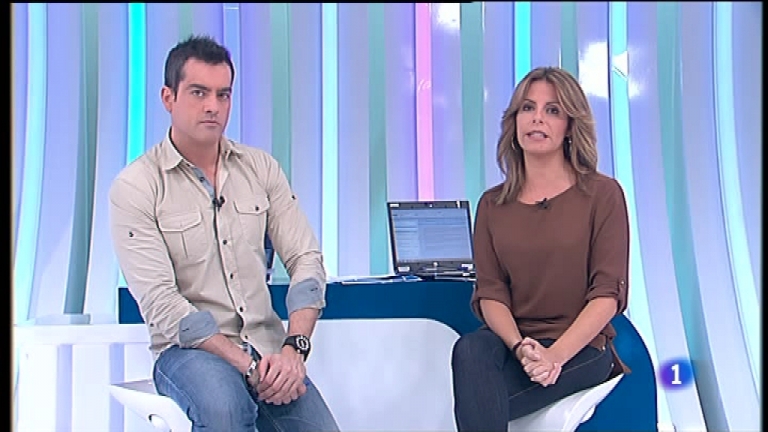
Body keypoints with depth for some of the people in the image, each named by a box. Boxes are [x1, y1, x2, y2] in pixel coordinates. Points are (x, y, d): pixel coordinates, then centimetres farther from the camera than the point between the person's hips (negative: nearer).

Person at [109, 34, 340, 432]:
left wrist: (293, 348, -13)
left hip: (267, 349, 3)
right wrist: (247, 364, -18)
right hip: (188, 350, -3)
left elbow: (306, 260, 4)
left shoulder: (260, 168, 9)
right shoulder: (134, 187, -4)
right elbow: (160, 304, -12)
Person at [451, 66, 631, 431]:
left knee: (476, 396, -30)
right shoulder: (492, 205, 11)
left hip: (581, 346, -3)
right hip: (512, 339, 4)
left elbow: (608, 292, -6)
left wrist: (556, 354, -21)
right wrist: (520, 346, -19)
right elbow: (490, 291, 2)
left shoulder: (602, 194, 1)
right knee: (470, 350, -33)